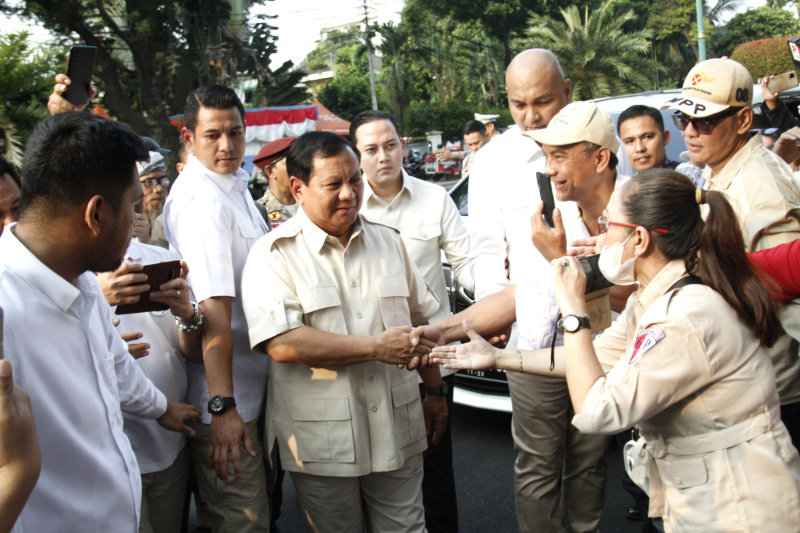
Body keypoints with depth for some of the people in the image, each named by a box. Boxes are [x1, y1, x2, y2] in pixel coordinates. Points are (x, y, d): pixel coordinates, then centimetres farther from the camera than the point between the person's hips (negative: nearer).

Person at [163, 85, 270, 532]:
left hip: (252, 386, 10)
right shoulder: (201, 199, -22)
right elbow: (213, 306, -29)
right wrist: (222, 406, -32)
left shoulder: (234, 182, 10)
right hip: (226, 398, -10)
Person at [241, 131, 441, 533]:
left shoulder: (388, 241, 8)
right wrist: (377, 346, -20)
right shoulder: (273, 255, -9)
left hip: (397, 433, 4)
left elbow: (422, 320, 18)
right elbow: (282, 344, -22)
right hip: (322, 444, -3)